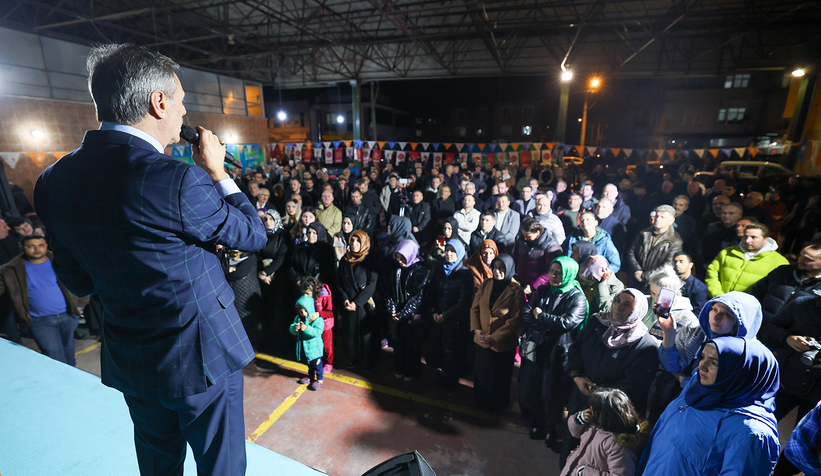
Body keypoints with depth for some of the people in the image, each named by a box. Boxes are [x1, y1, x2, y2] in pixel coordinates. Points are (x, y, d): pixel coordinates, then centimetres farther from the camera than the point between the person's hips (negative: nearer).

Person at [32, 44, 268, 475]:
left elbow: (78, 282, 5)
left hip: (129, 360, 7)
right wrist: (216, 170, -4)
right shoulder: (176, 180, -28)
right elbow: (253, 235, -12)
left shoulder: (52, 181, -4)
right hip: (199, 357, -6)